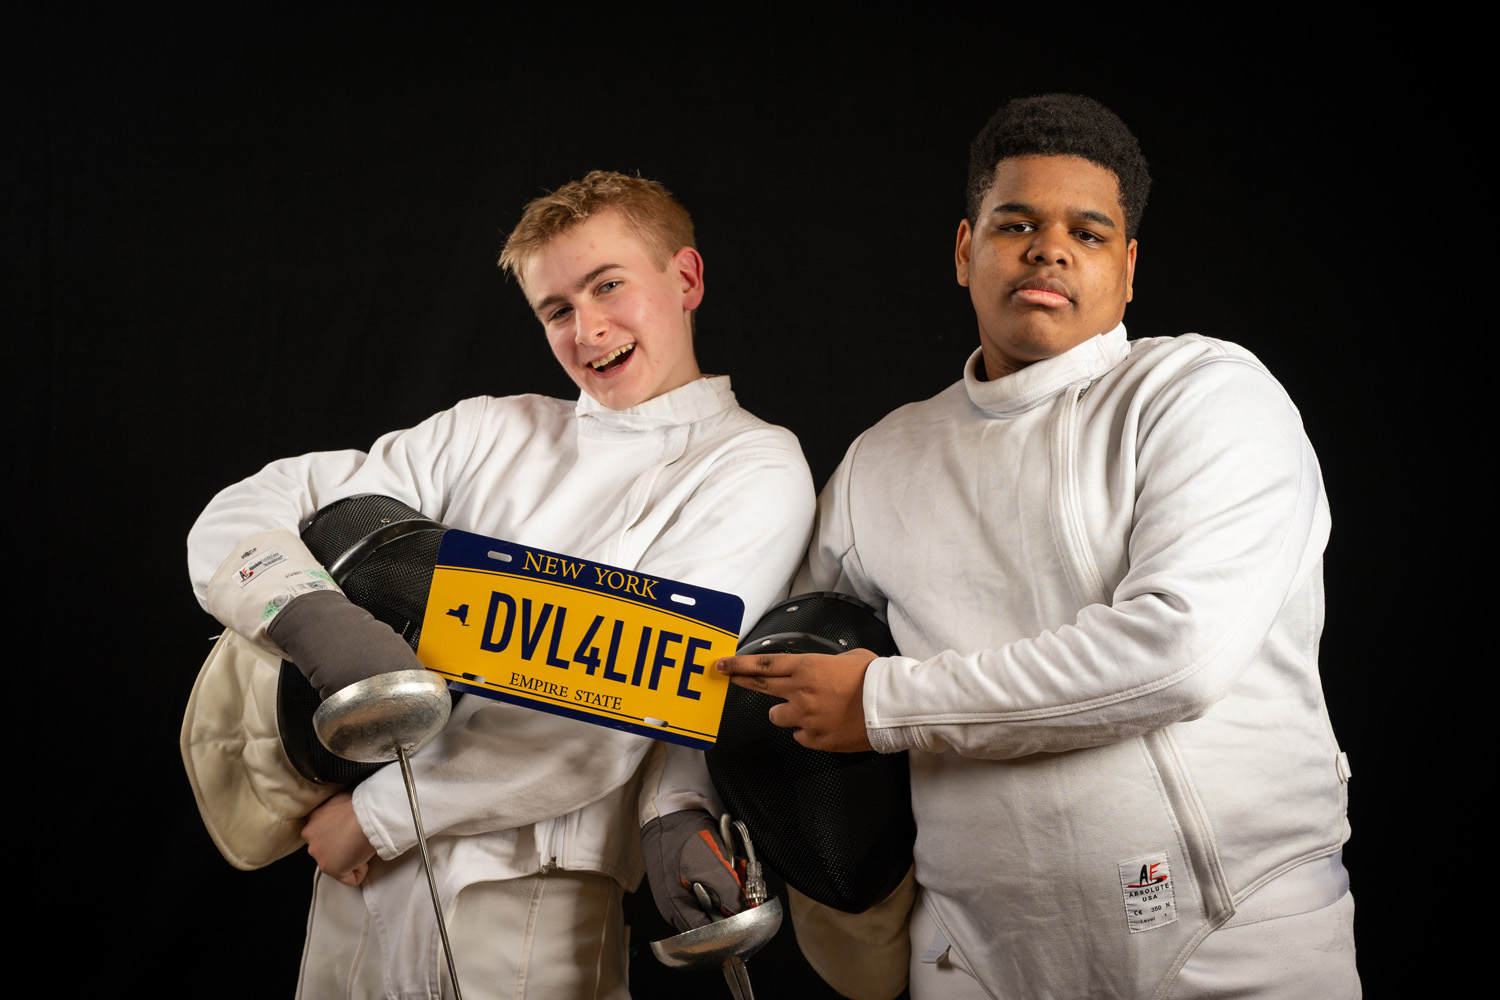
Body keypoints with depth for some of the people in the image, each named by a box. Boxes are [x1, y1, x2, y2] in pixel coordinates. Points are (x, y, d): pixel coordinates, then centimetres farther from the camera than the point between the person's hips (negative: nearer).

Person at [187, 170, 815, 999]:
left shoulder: (755, 470, -4)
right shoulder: (490, 431, 12)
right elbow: (238, 520, 6)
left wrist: (376, 814, -10)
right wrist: (312, 618, -17)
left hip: (525, 897, -5)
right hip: (358, 879, 5)